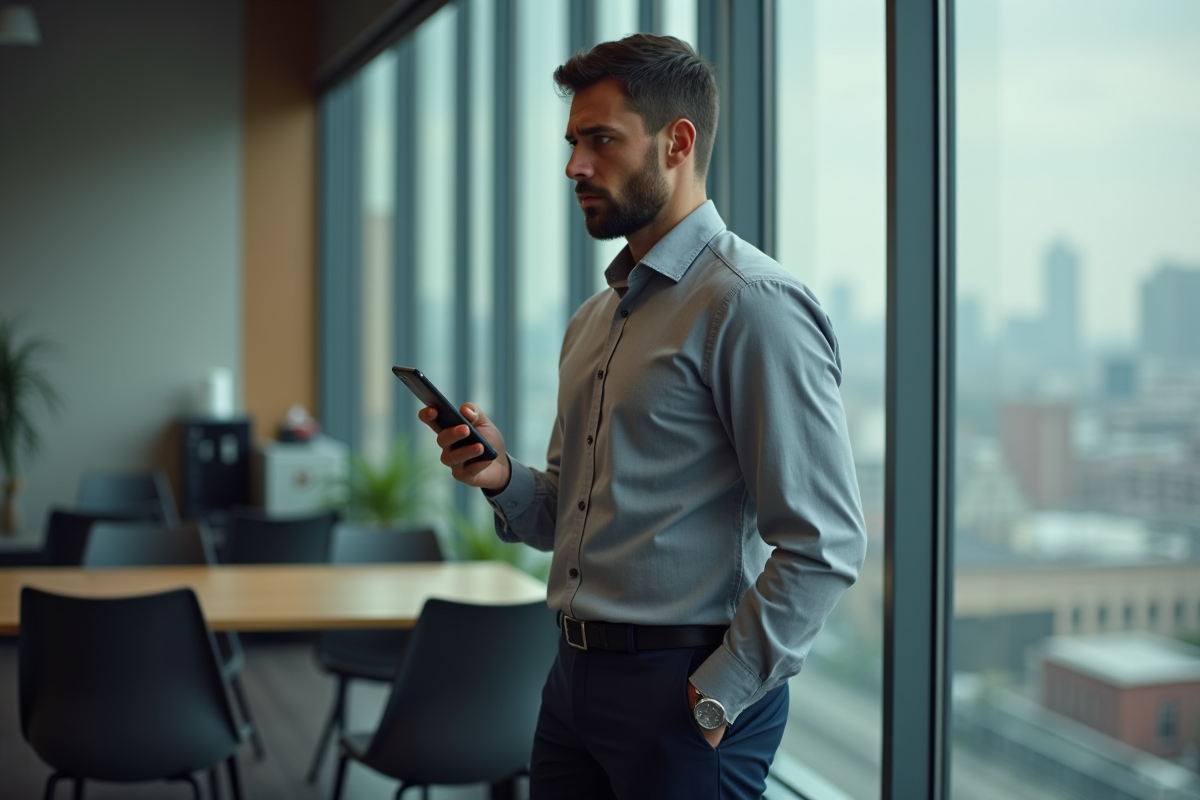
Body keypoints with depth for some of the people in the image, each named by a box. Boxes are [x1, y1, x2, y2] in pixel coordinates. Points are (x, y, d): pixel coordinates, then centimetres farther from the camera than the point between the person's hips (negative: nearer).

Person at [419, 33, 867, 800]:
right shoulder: (592, 321, 13)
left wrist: (719, 696, -16)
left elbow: (825, 544, -19)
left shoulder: (752, 305, -14)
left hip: (681, 684, -7)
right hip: (576, 675, 8)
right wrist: (503, 477, 0)